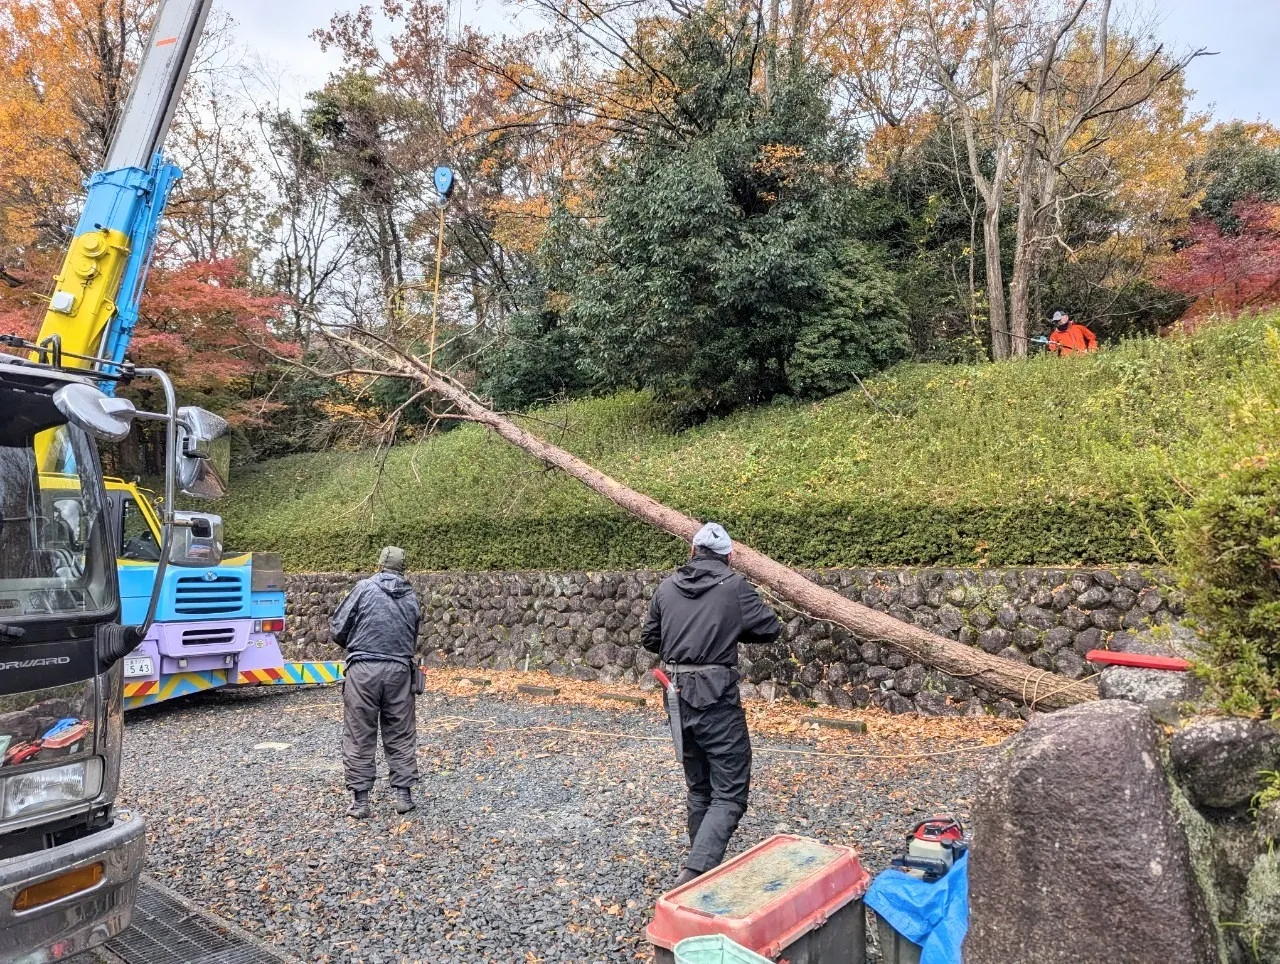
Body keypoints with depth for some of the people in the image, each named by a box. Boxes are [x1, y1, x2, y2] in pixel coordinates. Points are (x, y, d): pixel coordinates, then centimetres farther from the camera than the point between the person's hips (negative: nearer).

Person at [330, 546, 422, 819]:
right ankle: (403, 795, 15)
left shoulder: (365, 587, 1)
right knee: (401, 735, 13)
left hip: (363, 669, -3)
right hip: (399, 671, 3)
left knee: (359, 737, 6)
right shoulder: (411, 598, 12)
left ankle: (360, 801, 10)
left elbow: (338, 627, 1)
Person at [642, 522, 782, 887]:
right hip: (716, 699, -5)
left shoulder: (667, 587, 6)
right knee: (730, 793, 0)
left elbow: (649, 639, 14)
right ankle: (693, 873, -12)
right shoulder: (734, 587, -7)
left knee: (699, 788, 20)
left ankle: (703, 864, 30)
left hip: (677, 699, 6)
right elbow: (771, 628, 1)